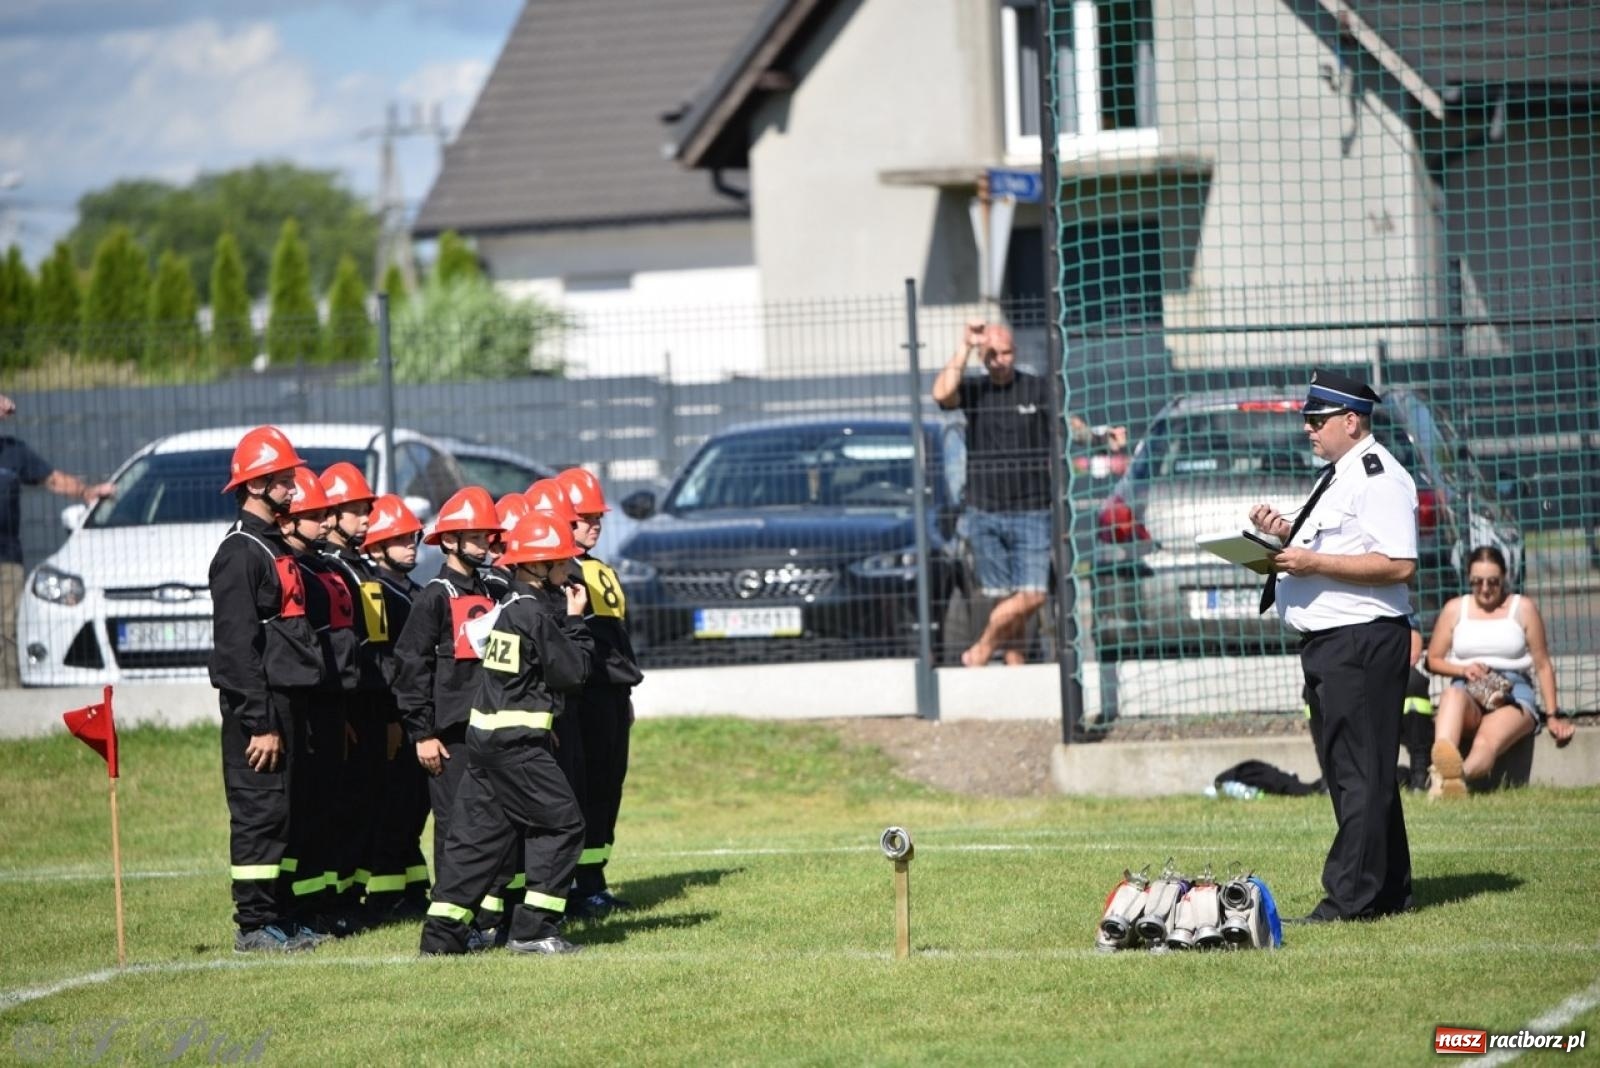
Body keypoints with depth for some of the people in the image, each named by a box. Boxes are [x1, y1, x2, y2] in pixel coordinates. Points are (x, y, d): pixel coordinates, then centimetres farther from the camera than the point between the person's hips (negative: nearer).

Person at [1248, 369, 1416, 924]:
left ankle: (1352, 897, -10)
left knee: (1360, 772, -9)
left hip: (1364, 643, -11)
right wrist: (1287, 533, 9)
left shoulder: (1379, 478, -13)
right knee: (1347, 770, 14)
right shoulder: (1336, 476, 19)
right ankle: (1388, 891, 20)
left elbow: (1398, 565, -22)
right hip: (1326, 643, 11)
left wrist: (1314, 563, -23)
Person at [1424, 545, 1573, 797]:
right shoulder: (1455, 609, 17)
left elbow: (1543, 665, 12)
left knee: (1488, 742, -37)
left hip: (1514, 694, -1)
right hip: (1468, 693, 1)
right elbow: (1433, 660, 17)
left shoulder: (1523, 608, 12)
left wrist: (1553, 716, 4)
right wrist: (1463, 670, -4)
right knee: (1452, 694, -41)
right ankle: (1445, 764, -71)